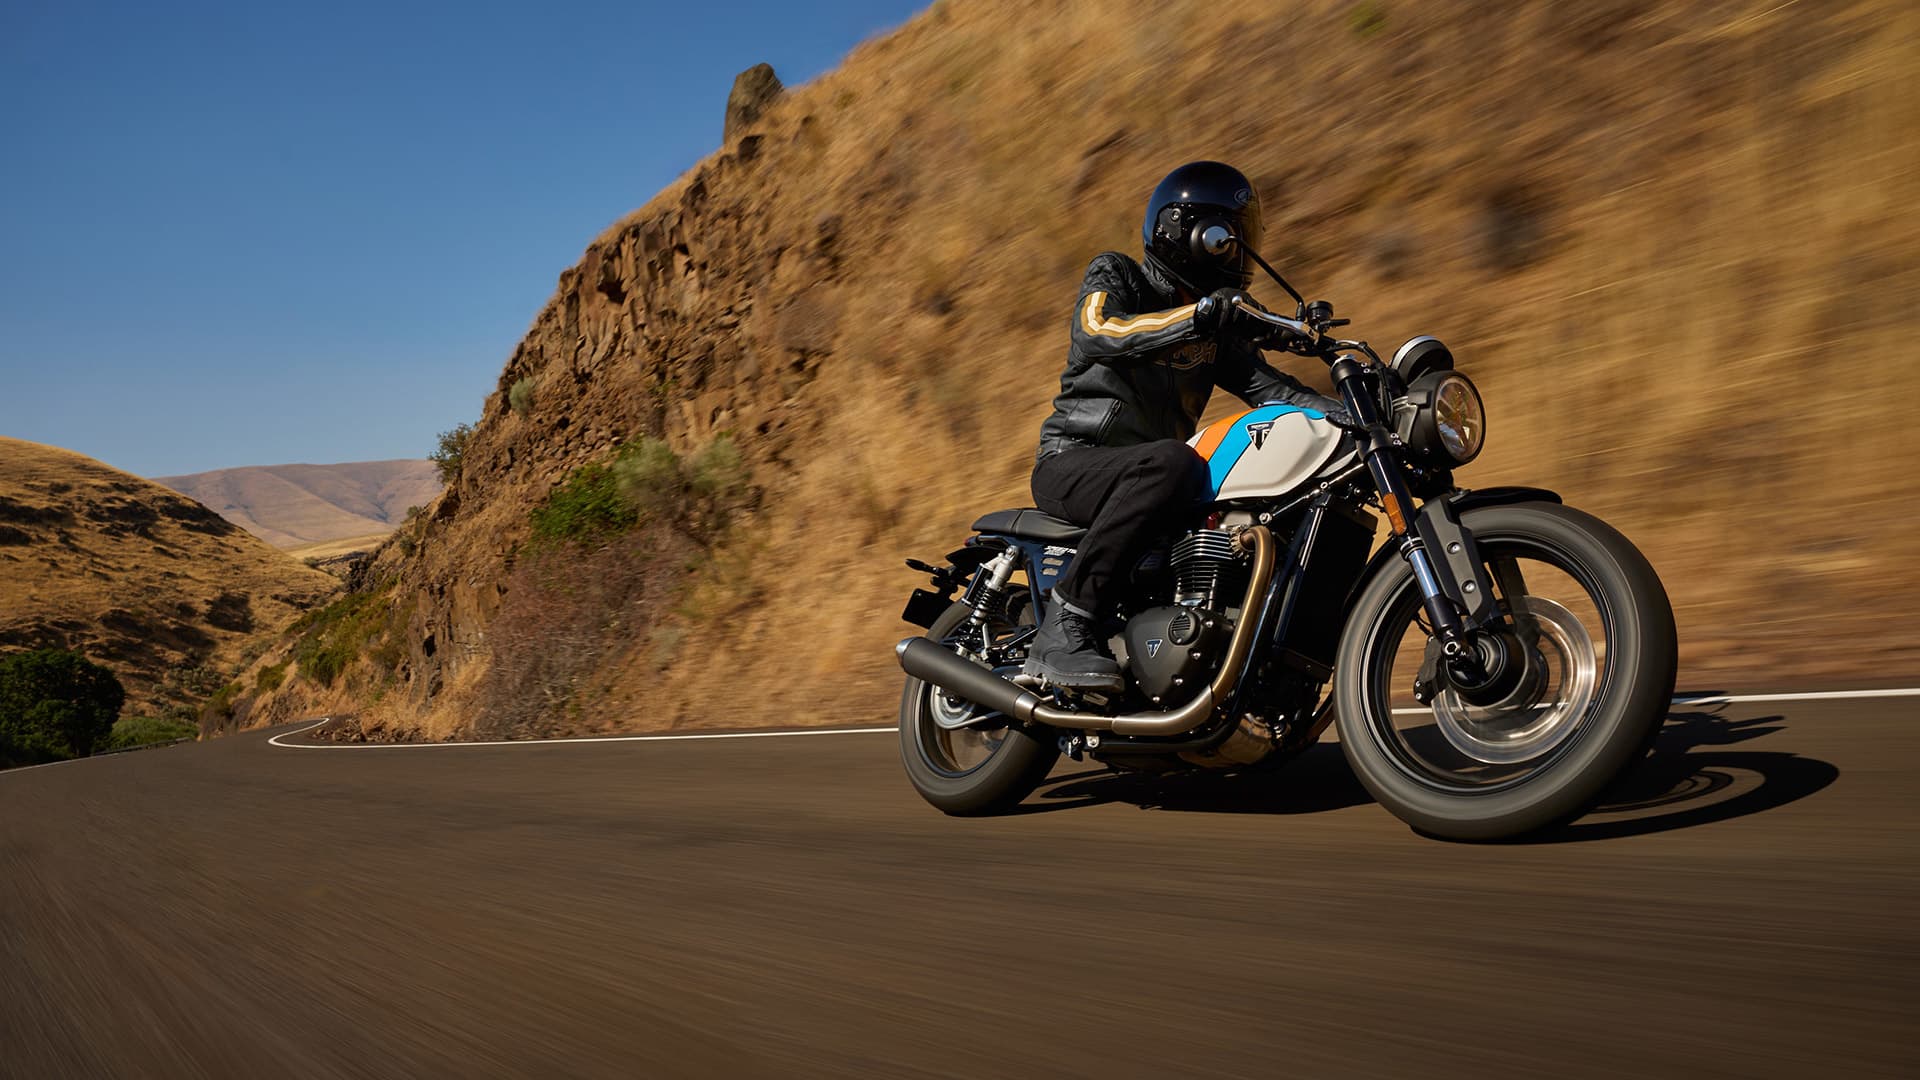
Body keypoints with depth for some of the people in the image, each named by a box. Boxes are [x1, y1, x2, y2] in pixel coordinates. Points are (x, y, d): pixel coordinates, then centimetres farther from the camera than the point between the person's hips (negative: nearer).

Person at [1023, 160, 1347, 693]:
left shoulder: (1217, 322, 20)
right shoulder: (1114, 275, 1)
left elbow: (1263, 383, 8)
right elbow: (1097, 333, -22)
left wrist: (1353, 415, -8)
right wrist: (1196, 317, -35)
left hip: (1150, 470, 7)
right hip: (1072, 462, -7)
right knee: (1172, 464, -38)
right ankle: (1064, 627, -37)